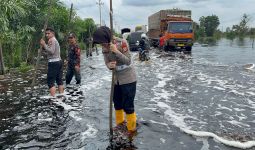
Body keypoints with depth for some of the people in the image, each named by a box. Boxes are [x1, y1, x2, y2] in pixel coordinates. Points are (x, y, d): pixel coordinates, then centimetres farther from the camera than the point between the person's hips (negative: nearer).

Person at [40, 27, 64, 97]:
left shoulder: (51, 40, -8)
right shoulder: (55, 40, 23)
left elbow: (51, 51, -20)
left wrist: (44, 45, -17)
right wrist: (43, 46, 8)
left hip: (53, 63, -10)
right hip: (59, 61, 10)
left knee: (50, 81, -9)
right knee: (59, 80, 14)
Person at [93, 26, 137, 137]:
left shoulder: (122, 43, -21)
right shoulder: (104, 48, -3)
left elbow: (128, 61, -22)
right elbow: (107, 63, -3)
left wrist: (116, 51, -34)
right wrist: (109, 65, -27)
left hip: (128, 78, -6)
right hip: (116, 79, 6)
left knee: (128, 105, -1)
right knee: (117, 103, 18)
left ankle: (132, 128, 18)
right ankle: (120, 122, 41)